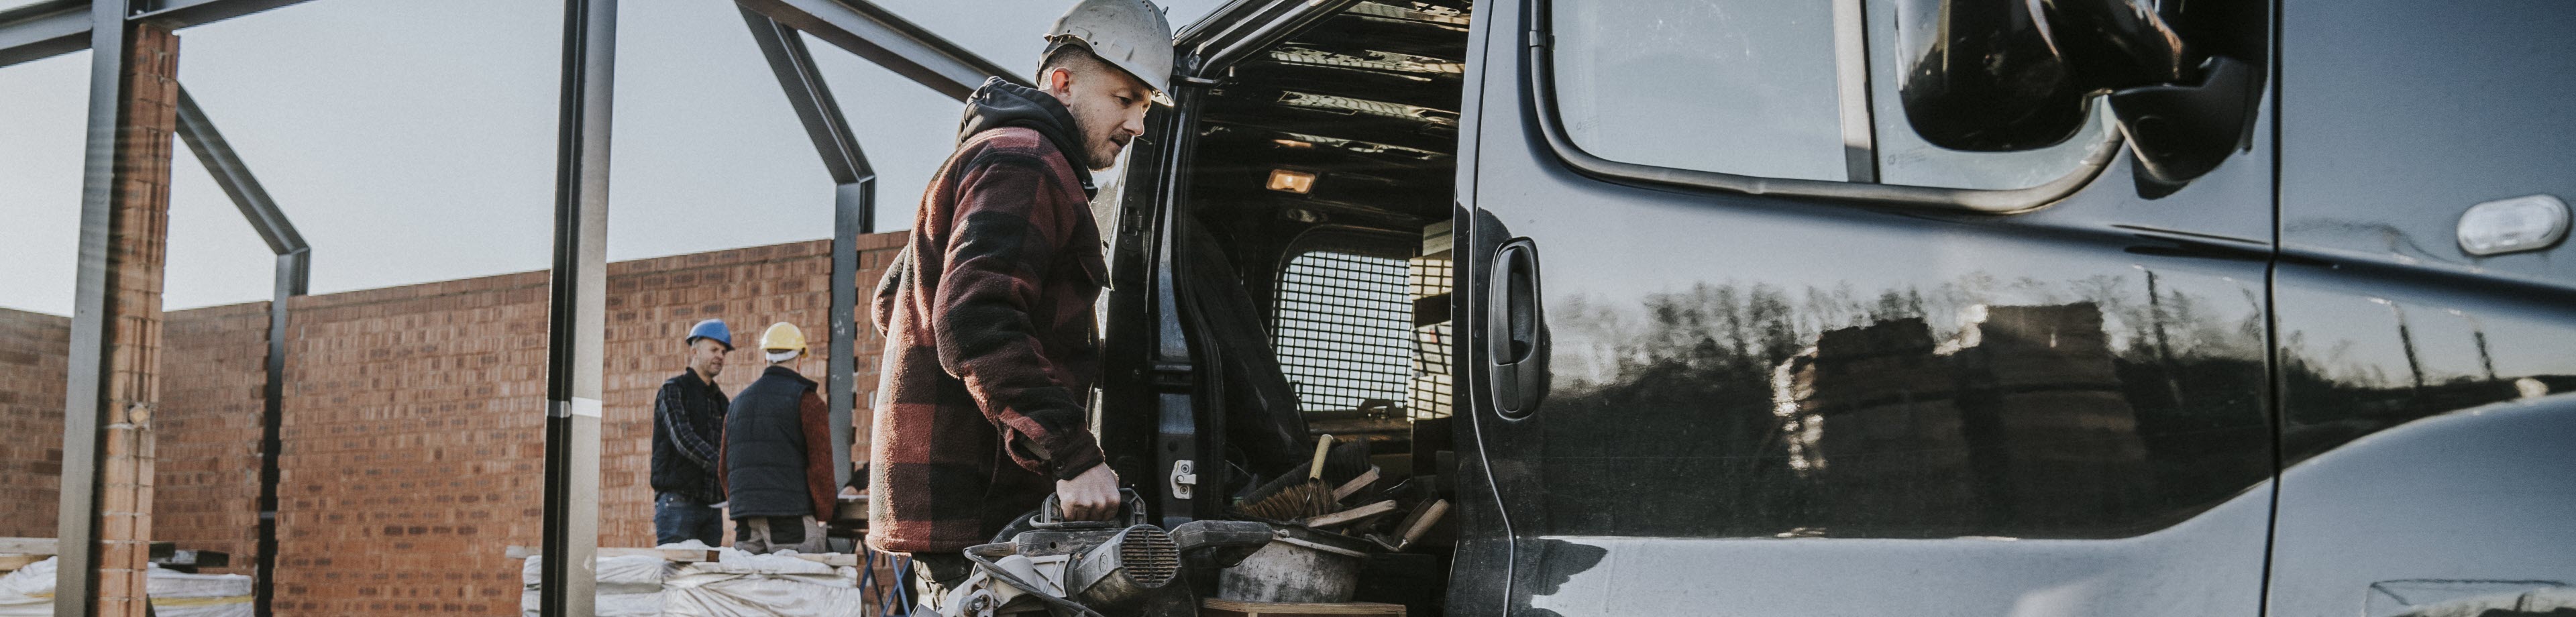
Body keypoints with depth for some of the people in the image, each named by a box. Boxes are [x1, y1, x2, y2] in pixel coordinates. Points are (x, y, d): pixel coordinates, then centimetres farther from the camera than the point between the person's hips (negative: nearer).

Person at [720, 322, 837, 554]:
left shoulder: (738, 402, 18)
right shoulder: (807, 401, -2)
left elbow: (725, 468, 21)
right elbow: (821, 465, -9)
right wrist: (823, 515, -2)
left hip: (745, 520, 6)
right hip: (792, 517, -6)